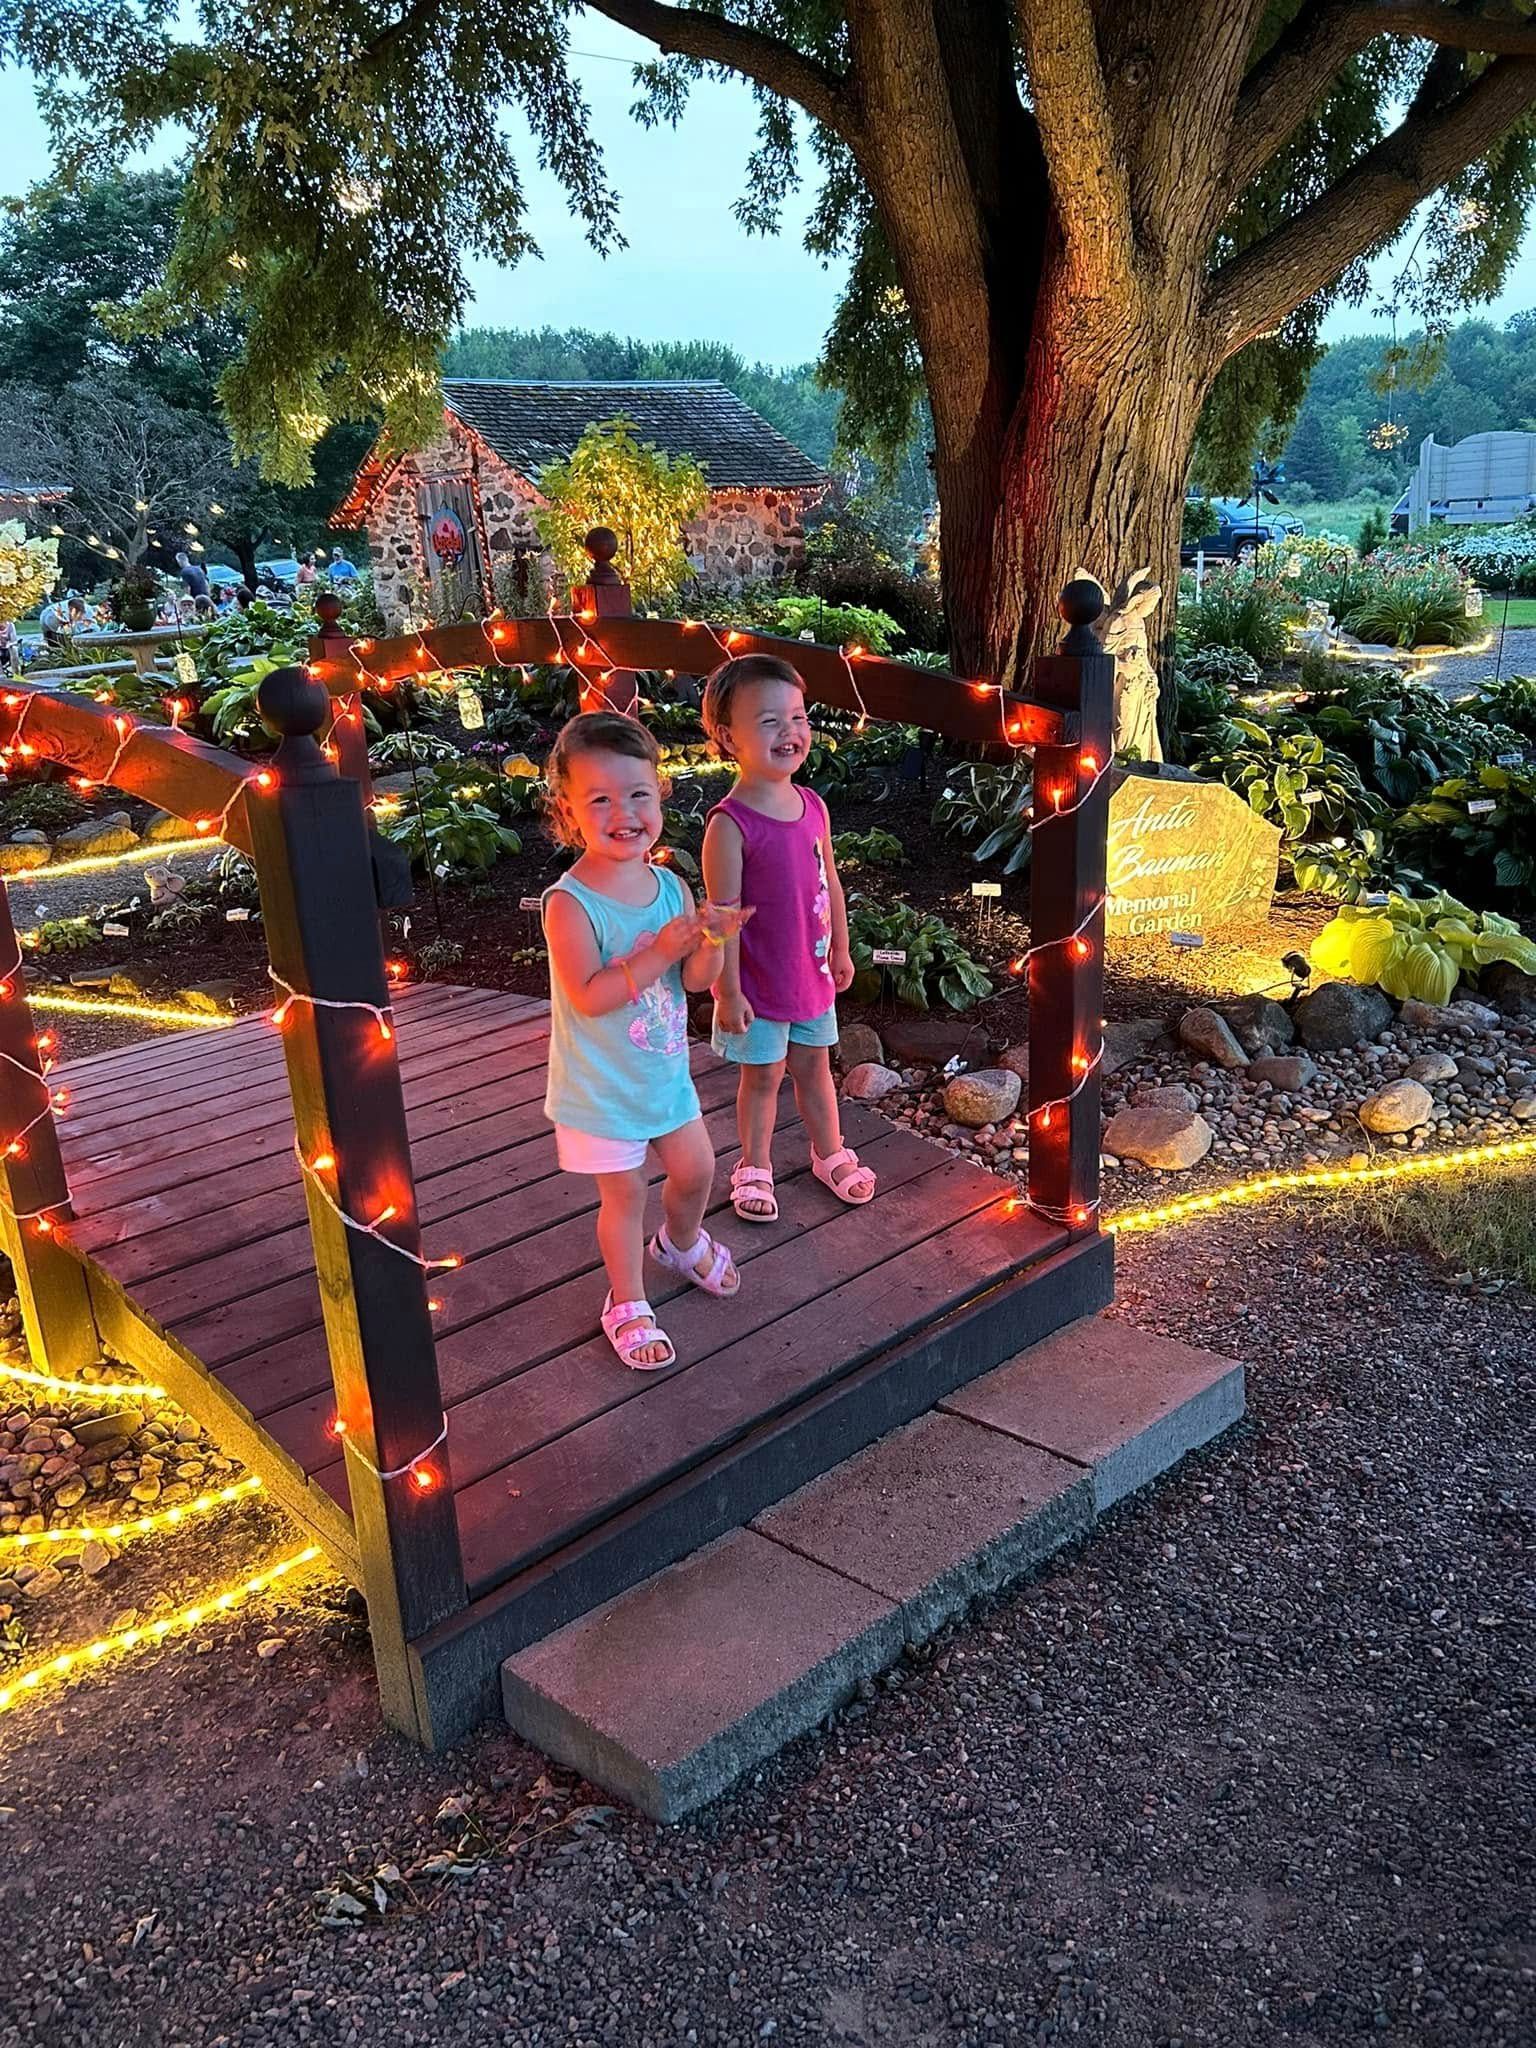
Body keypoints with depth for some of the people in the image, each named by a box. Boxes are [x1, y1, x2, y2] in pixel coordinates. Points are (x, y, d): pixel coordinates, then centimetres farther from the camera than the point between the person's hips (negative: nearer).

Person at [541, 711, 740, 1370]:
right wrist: (660, 952, -33)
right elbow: (586, 997, -29)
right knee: (624, 1193, 8)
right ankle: (627, 1305, 30)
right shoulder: (570, 903, -23)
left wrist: (707, 948, -26)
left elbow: (695, 982, -4)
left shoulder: (670, 886, -5)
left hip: (665, 1071, 6)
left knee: (695, 1170, 20)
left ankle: (680, 1244, 53)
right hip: (601, 1086, -6)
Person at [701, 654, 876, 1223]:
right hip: (758, 983, -5)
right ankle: (754, 1167, 31)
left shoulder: (813, 806, -3)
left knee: (813, 1066, 20)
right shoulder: (729, 825, -23)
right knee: (763, 1075, 11)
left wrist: (841, 949, 15)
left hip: (811, 972, 5)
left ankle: (830, 1154, 39)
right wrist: (728, 991, -18)